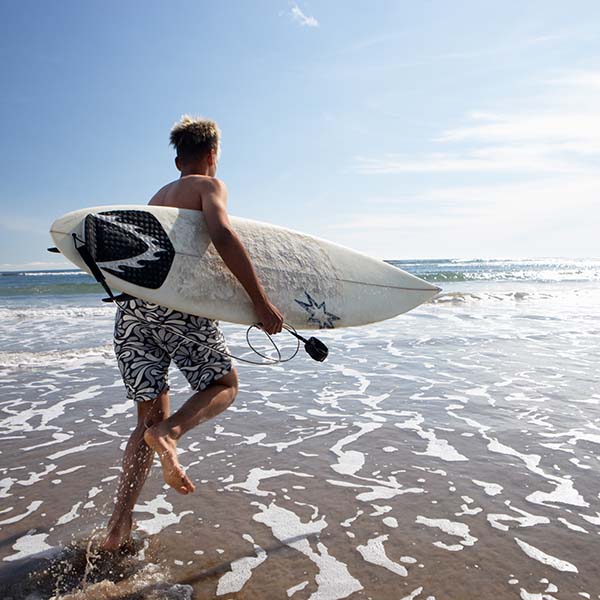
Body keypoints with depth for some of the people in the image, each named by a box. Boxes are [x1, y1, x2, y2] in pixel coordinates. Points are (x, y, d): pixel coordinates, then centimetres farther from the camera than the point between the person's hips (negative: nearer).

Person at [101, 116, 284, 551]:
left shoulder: (158, 197, 28)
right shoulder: (210, 184, 6)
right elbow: (222, 234, -16)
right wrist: (260, 300, -16)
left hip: (131, 309, 7)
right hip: (176, 304, -7)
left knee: (149, 417, 14)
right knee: (225, 385, 14)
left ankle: (118, 528, 12)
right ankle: (169, 433, -15)